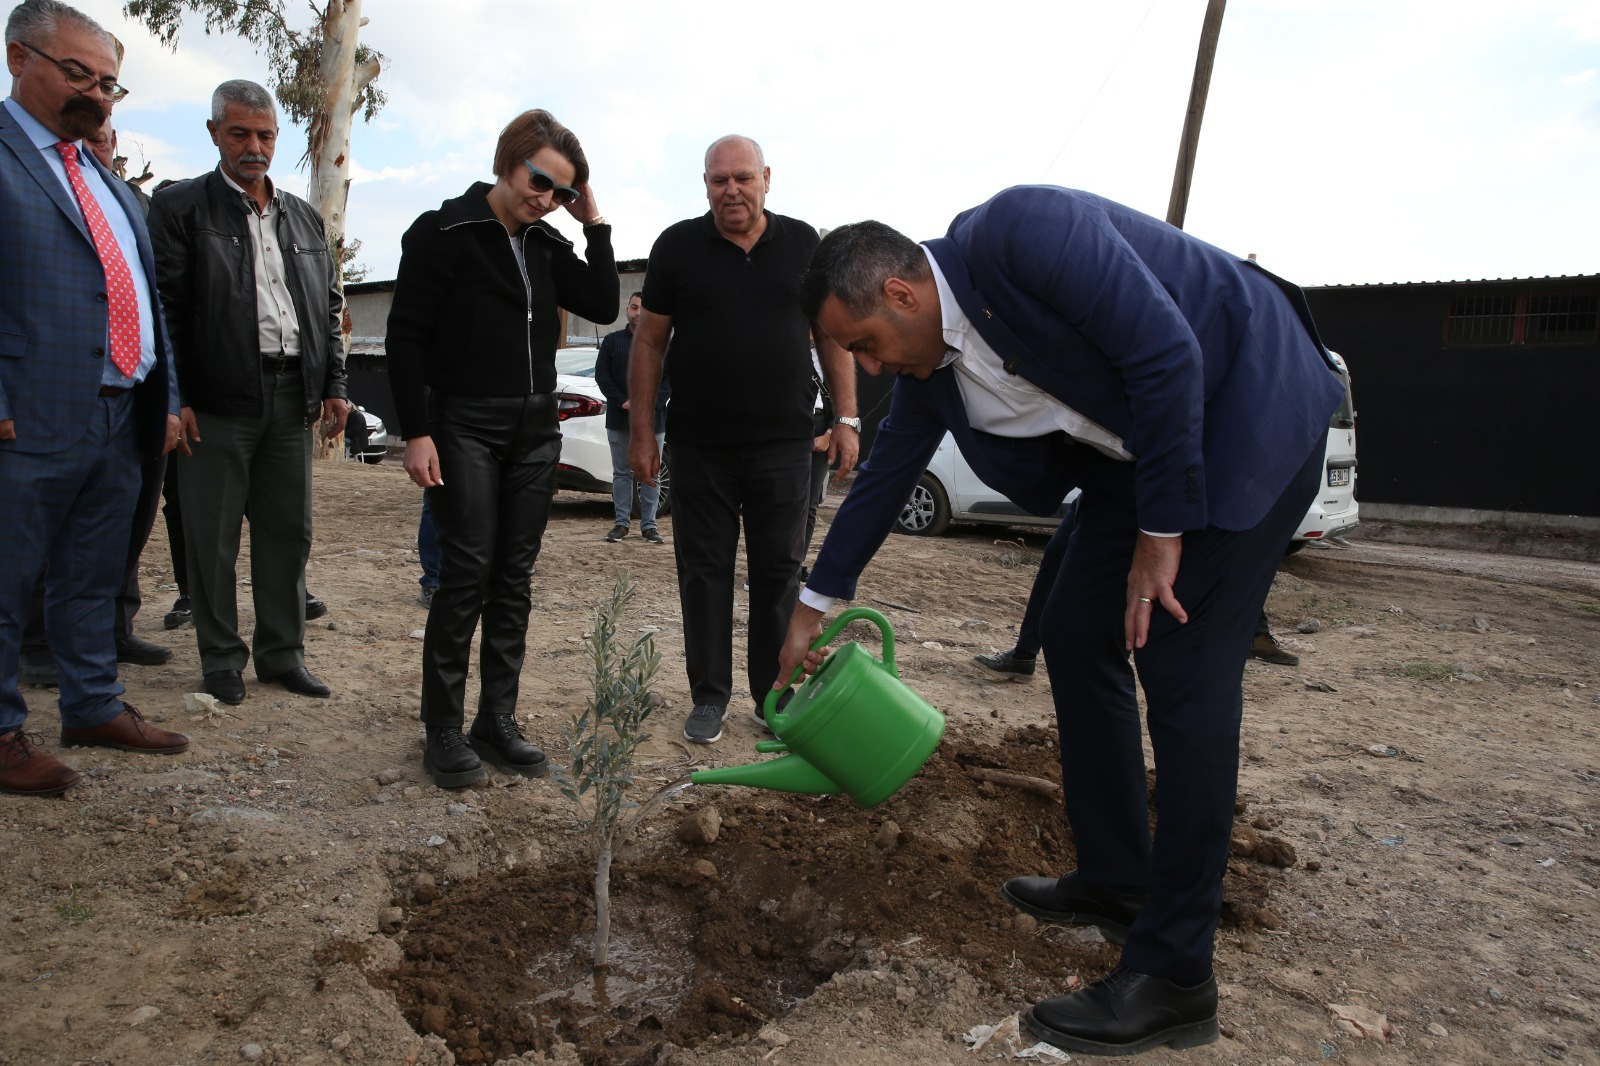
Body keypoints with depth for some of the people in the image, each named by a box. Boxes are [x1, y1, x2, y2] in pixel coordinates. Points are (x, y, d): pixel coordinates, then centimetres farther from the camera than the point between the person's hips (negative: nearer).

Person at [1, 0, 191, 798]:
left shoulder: (109, 185, 20)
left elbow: (147, 299, 21)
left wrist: (166, 399, 15)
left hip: (121, 423, 8)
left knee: (93, 582, 17)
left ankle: (94, 707, 30)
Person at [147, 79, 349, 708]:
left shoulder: (303, 217, 17)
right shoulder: (180, 207, 2)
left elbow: (329, 307, 18)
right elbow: (165, 307, -5)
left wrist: (333, 386, 9)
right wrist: (176, 398, -12)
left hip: (292, 398, 4)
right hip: (216, 401, -4)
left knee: (288, 532, 9)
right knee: (214, 538, 3)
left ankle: (282, 653, 20)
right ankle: (221, 657, 16)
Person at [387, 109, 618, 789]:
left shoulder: (547, 245, 13)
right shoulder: (445, 232, -6)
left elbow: (602, 305, 4)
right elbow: (405, 336, -9)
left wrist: (593, 224, 0)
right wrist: (416, 433, -14)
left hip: (535, 430, 6)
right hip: (465, 428, -6)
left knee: (514, 579, 6)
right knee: (467, 573, -8)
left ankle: (497, 721, 14)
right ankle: (443, 730, 4)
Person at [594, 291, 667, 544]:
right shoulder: (612, 341, 8)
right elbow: (601, 374, 3)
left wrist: (652, 403, -13)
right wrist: (622, 401, -9)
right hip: (619, 420, 1)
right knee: (621, 472, 6)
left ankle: (649, 525, 8)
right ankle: (621, 522, 12)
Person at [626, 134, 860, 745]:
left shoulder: (803, 245, 8)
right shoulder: (677, 247, 5)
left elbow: (833, 335, 9)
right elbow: (649, 342, 5)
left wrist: (847, 420, 1)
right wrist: (641, 431, 0)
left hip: (783, 444, 1)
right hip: (699, 447, 0)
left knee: (779, 572, 5)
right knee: (704, 572, 5)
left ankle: (774, 695, 18)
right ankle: (709, 695, 17)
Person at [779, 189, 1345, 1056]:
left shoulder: (1022, 232, -25)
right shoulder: (929, 364, 0)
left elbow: (1167, 354, -27)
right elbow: (885, 477, 11)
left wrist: (1161, 535, -21)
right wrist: (814, 605, 19)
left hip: (1246, 413, -8)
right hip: (1135, 444, 9)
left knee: (1182, 667, -13)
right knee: (1079, 639, 7)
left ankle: (1172, 977, -4)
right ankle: (1115, 881, 23)